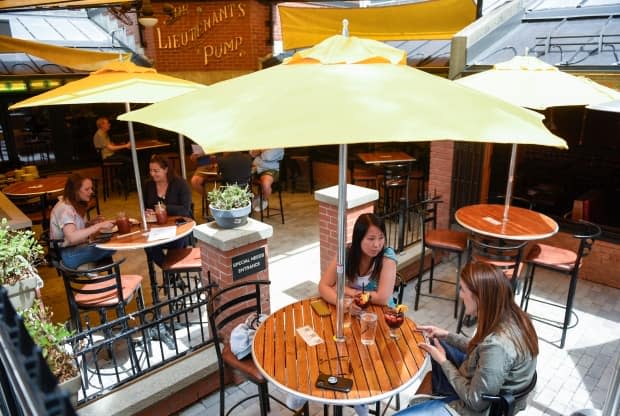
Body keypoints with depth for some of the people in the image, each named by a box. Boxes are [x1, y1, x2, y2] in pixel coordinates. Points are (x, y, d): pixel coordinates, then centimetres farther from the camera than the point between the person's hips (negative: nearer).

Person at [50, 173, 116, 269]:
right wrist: (99, 226, -36)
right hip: (67, 254, -9)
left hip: (76, 247, 9)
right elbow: (72, 237, -35)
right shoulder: (65, 209, -20)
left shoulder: (76, 205, 8)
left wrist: (91, 223, -2)